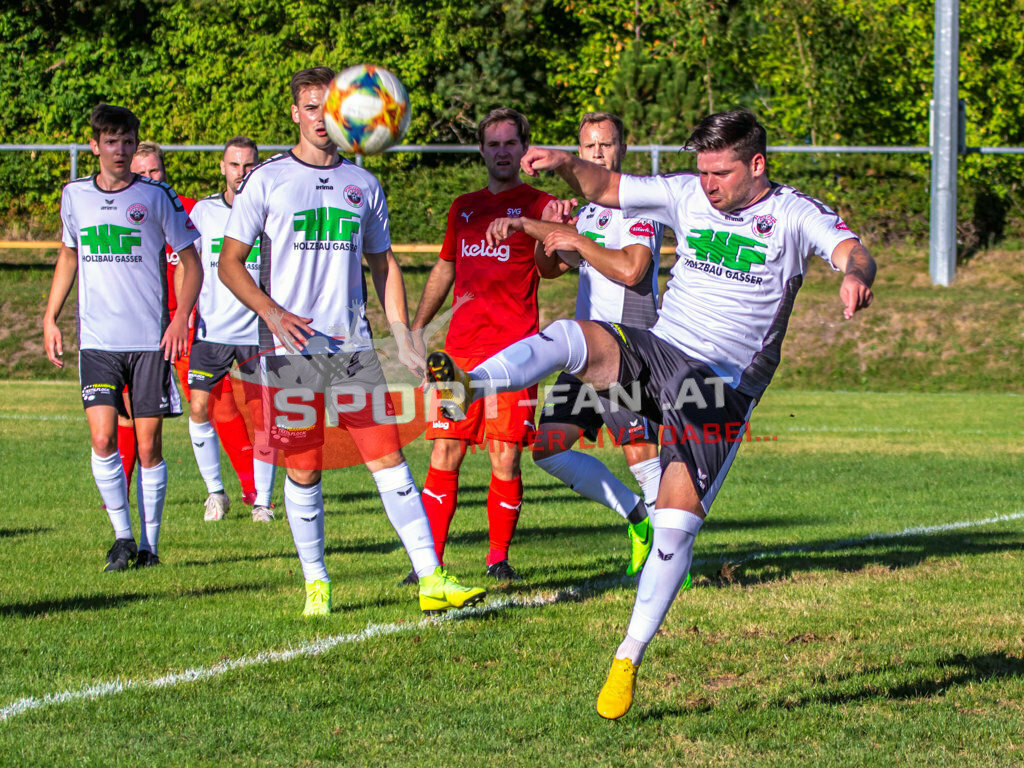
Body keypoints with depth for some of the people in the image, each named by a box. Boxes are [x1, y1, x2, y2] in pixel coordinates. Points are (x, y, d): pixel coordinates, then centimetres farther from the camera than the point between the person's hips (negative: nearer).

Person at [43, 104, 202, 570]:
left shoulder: (157, 197, 0)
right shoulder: (75, 196, 8)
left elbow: (191, 264, 5)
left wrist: (181, 318, -9)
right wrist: (50, 317, 15)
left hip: (151, 340, -1)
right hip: (97, 339, 1)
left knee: (148, 445, -1)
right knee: (103, 438, -12)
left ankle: (148, 544, 11)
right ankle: (122, 535, 3)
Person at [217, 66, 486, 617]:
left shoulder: (363, 185, 13)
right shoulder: (267, 180, 2)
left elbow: (383, 264, 21)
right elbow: (230, 262, -1)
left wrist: (404, 339, 12)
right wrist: (272, 312, -18)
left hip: (352, 347, 2)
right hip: (289, 349, -2)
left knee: (389, 461, -5)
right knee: (303, 473, 1)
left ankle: (431, 580, -7)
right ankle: (315, 583, 15)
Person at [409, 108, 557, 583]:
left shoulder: (538, 205, 4)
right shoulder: (464, 208, 19)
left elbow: (551, 267, -13)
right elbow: (444, 270, 30)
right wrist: (416, 329, 23)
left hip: (513, 350, -4)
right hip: (460, 348, 4)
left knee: (505, 461, -5)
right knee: (444, 457, -3)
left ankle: (499, 558, 9)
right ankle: (430, 559, 2)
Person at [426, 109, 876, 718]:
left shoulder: (793, 215, -4)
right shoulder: (687, 195, 8)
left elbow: (852, 252, -20)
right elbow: (606, 187, 13)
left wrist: (855, 274, -45)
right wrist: (568, 164, -9)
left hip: (722, 388, -3)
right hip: (654, 353, 4)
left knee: (677, 524, -12)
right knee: (571, 337, -27)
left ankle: (629, 660, -2)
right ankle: (468, 387, -51)